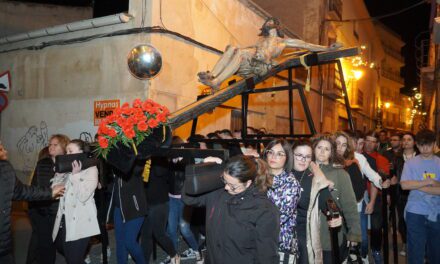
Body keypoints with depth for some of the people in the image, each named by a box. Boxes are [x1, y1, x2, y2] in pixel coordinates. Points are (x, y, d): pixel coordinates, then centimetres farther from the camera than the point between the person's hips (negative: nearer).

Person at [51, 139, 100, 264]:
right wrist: (60, 172, -5)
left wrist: (75, 175, -17)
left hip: (80, 222, -7)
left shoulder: (91, 169, -8)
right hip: (65, 219, 7)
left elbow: (83, 196, -18)